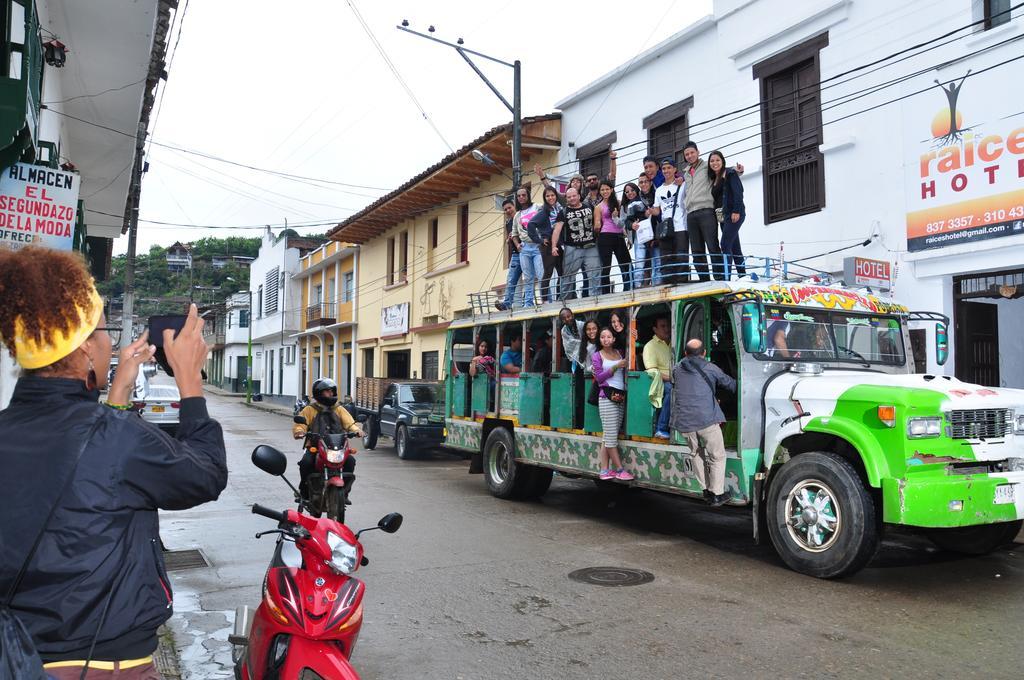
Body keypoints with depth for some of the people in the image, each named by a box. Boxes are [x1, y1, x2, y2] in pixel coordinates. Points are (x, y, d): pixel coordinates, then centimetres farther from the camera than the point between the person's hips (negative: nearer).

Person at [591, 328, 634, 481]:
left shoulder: (619, 353, 16)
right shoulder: (597, 356, 4)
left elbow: (624, 374, 15)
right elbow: (599, 378, -5)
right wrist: (615, 367, -12)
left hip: (620, 397, 4)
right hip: (607, 397, -4)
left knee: (607, 435, 6)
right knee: (611, 436, -5)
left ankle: (604, 470, 8)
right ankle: (620, 469, 1)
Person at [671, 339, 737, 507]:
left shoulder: (677, 369, 16)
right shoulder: (710, 368, 7)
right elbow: (731, 384, 13)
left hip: (683, 421, 4)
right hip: (706, 418, -4)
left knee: (696, 453, 21)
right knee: (717, 455, 7)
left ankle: (706, 490, 23)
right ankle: (717, 494, 5)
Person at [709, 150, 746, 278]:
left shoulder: (730, 173, -1)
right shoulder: (714, 180, 20)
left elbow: (738, 192, -11)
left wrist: (736, 211, -20)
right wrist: (717, 214, 7)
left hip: (734, 214, -8)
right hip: (723, 216, 8)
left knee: (725, 245, -17)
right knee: (734, 247, 8)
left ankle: (726, 277, -19)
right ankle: (743, 276, 11)